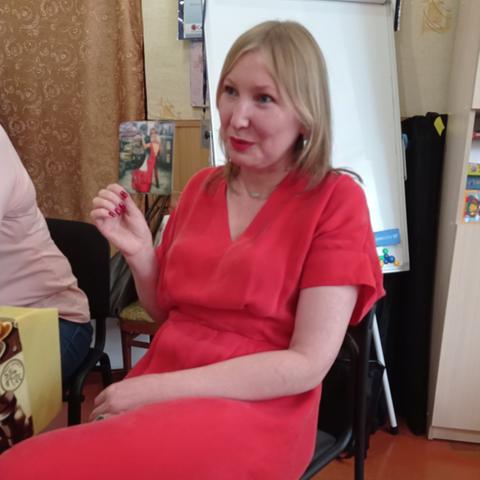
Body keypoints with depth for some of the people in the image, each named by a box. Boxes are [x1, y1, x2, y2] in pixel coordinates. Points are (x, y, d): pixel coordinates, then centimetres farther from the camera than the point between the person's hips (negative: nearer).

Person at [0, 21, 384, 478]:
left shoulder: (336, 200, -8)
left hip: (254, 408, -5)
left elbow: (308, 364, -14)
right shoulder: (202, 186, 9)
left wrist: (157, 388, -17)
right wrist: (139, 253, -5)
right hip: (155, 393, 5)